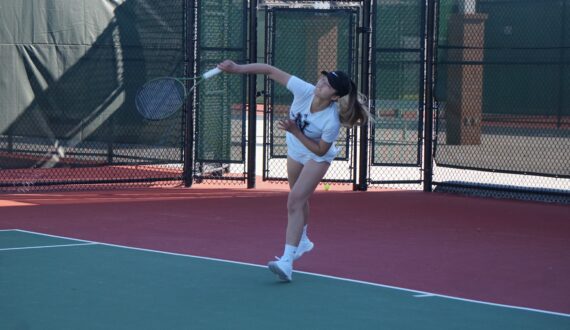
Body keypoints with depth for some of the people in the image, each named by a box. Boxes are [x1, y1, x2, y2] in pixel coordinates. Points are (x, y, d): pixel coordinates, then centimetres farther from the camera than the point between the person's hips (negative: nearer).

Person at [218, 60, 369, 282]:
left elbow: (320, 150, -27)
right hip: (295, 149, 6)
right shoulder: (304, 90, -31)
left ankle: (287, 262, -26)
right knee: (299, 199, 25)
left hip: (317, 157, -6)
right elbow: (271, 71, -27)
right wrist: (237, 68, -33)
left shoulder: (332, 122, -39)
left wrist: (295, 132, -37)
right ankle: (303, 241, 51)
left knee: (295, 201, -20)